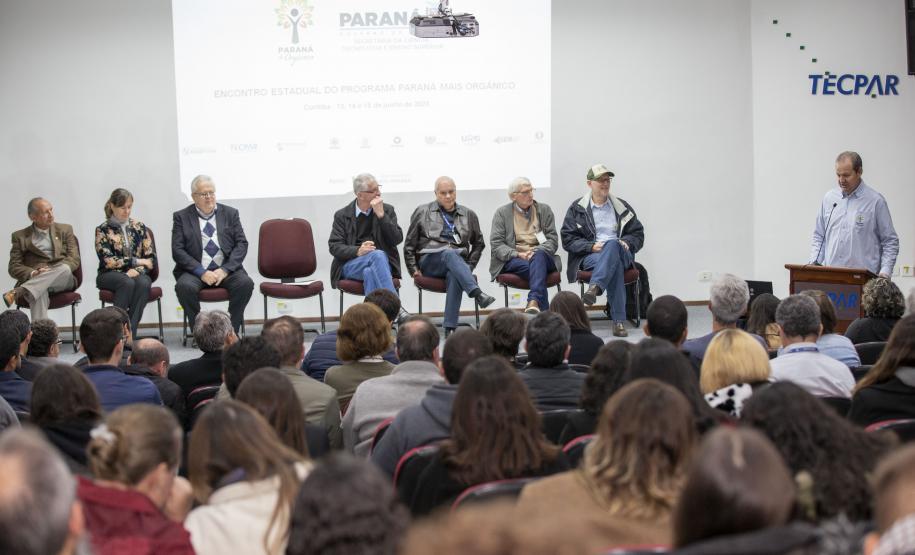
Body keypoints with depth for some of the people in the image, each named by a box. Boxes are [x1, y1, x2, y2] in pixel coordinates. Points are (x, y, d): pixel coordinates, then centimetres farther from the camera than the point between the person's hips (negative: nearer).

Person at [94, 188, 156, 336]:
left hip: (136, 273, 2)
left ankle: (130, 333, -36)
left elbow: (151, 258, 7)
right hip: (110, 275, -2)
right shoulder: (103, 230, 3)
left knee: (143, 283, -33)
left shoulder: (139, 227, 12)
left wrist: (136, 270, -14)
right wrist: (137, 261, -10)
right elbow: (108, 261, -8)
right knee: (128, 283, -36)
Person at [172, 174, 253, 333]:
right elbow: (178, 251, -2)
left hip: (226, 269, 1)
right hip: (195, 271, -1)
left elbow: (242, 244, 5)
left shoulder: (230, 213, 12)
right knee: (184, 286, -33)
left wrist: (225, 270, -10)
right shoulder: (181, 217, 7)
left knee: (245, 283, -28)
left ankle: (231, 331, -16)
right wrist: (202, 272, -14)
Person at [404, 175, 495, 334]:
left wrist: (468, 266, 14)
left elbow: (478, 243, 27)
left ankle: (450, 328, -46)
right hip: (429, 262, -1)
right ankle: (477, 294, -56)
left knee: (455, 277, -38)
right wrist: (413, 269, 7)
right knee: (450, 253, -37)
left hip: (457, 262, 1)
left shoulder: (468, 215, 19)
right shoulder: (422, 212, 15)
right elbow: (409, 245, 17)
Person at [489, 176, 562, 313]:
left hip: (541, 256, 1)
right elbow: (496, 244, 1)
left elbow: (553, 240, 7)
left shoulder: (544, 210, 16)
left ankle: (534, 301, -54)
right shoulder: (502, 213, 11)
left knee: (538, 256, -36)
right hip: (513, 261, -1)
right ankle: (544, 311, -41)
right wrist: (518, 254, -17)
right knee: (532, 267, -36)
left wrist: (537, 251, -14)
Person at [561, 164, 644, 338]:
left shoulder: (622, 207, 21)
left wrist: (626, 243, -4)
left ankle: (594, 288, -57)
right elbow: (568, 239, 6)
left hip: (621, 253, 1)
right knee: (614, 262, -39)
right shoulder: (577, 209, 14)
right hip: (589, 256, -1)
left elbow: (638, 234, 20)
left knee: (612, 245, -39)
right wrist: (592, 246, -11)